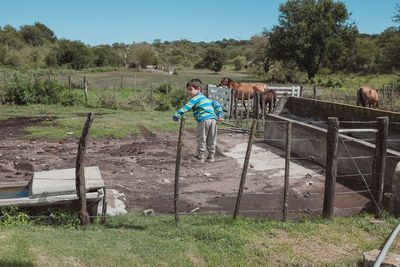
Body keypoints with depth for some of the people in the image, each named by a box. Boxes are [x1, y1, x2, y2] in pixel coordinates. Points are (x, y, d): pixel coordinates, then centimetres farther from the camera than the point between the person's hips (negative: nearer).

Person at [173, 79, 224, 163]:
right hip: (213, 119, 7)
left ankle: (200, 157, 8)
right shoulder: (206, 98, 28)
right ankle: (211, 156, 19)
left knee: (201, 139, 4)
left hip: (204, 120, -7)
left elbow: (186, 107, -7)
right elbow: (216, 105, 26)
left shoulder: (195, 98, 4)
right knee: (211, 140, 14)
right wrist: (220, 115, 24)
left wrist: (176, 115, -7)